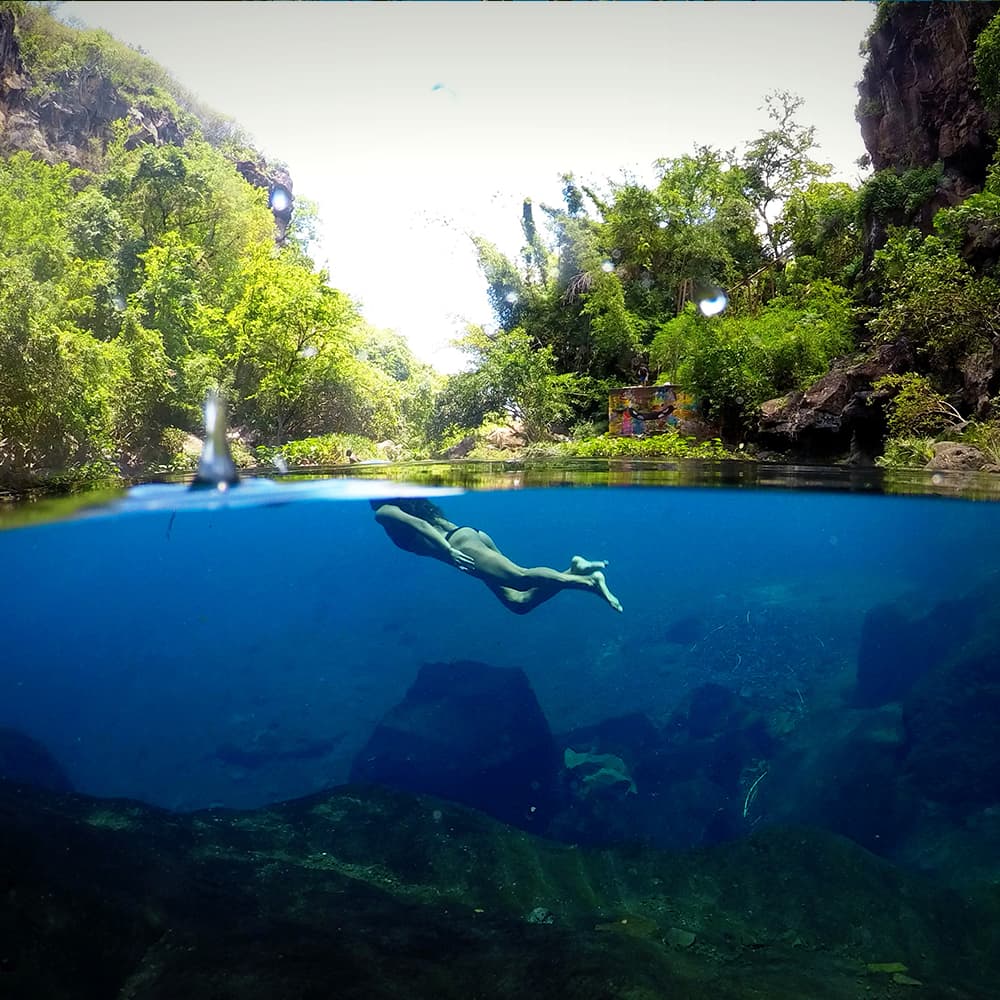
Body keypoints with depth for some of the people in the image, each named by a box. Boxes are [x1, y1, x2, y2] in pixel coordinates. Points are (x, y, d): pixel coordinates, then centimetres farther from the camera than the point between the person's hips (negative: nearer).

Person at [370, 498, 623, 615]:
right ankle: (574, 571, -18)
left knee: (521, 577, -23)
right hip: (472, 533, 8)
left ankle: (588, 578, -36)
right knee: (518, 601, -3)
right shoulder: (407, 503, 35)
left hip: (460, 542, -8)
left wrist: (449, 551, -20)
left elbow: (418, 524, -11)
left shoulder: (384, 512, 7)